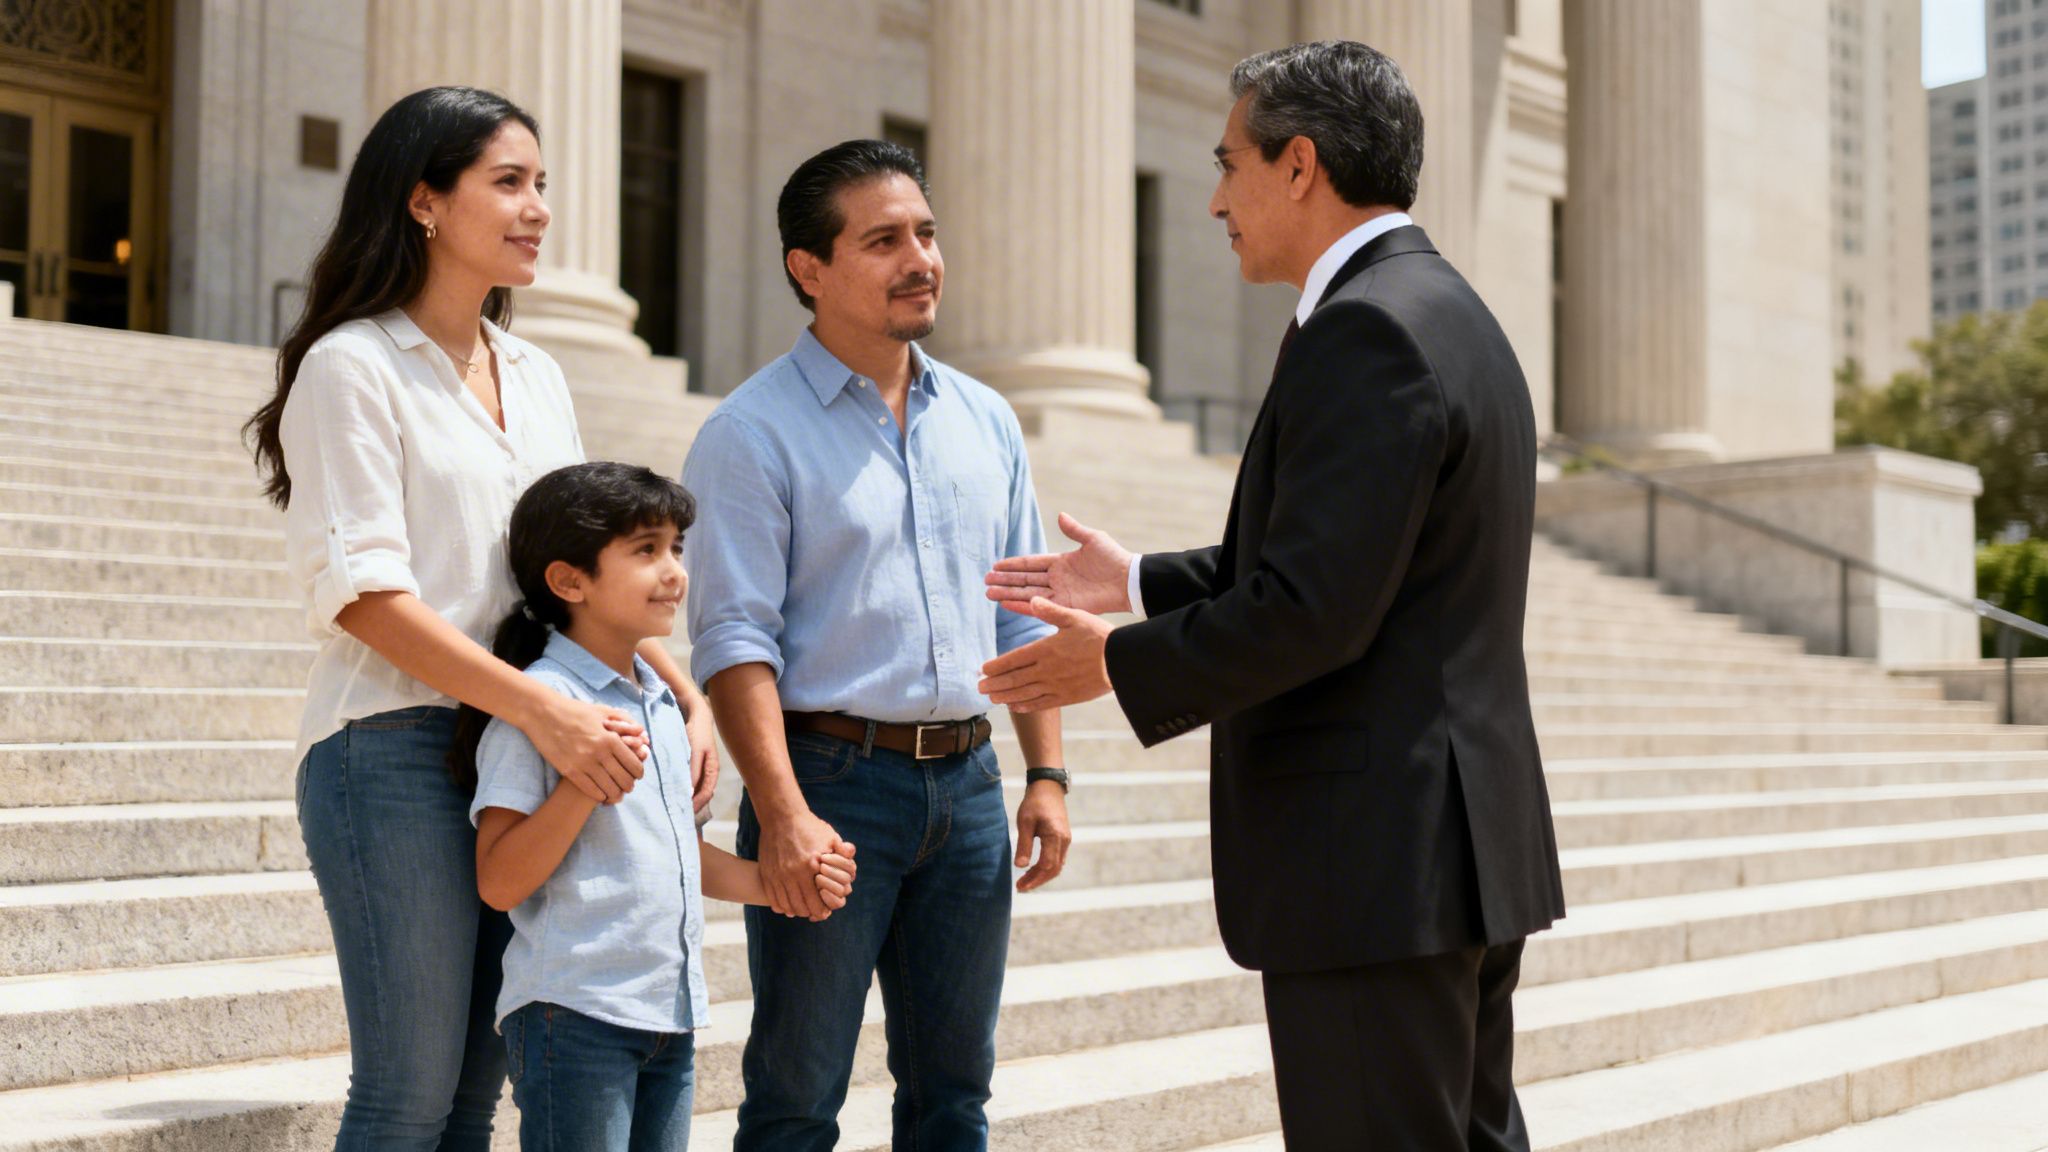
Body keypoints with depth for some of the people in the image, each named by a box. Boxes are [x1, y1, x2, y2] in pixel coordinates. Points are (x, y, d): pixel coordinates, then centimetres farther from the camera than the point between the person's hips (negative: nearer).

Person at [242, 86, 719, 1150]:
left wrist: (686, 696, 4)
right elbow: (366, 592, -14)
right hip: (398, 748, -7)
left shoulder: (536, 377, 16)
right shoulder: (353, 366, -5)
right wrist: (545, 709, -22)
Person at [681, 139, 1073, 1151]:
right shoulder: (753, 432, -5)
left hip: (967, 783, 6)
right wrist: (782, 815, -22)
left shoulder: (986, 422, 12)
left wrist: (1045, 777, 8)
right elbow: (733, 638, -13)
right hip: (831, 780, -5)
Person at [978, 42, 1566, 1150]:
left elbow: (1310, 611, -23)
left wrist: (1120, 665, -9)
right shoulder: (1450, 314, 15)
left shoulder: (1363, 330, -17)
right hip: (1462, 847, 11)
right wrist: (1138, 582, 21)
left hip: (1375, 864, -11)